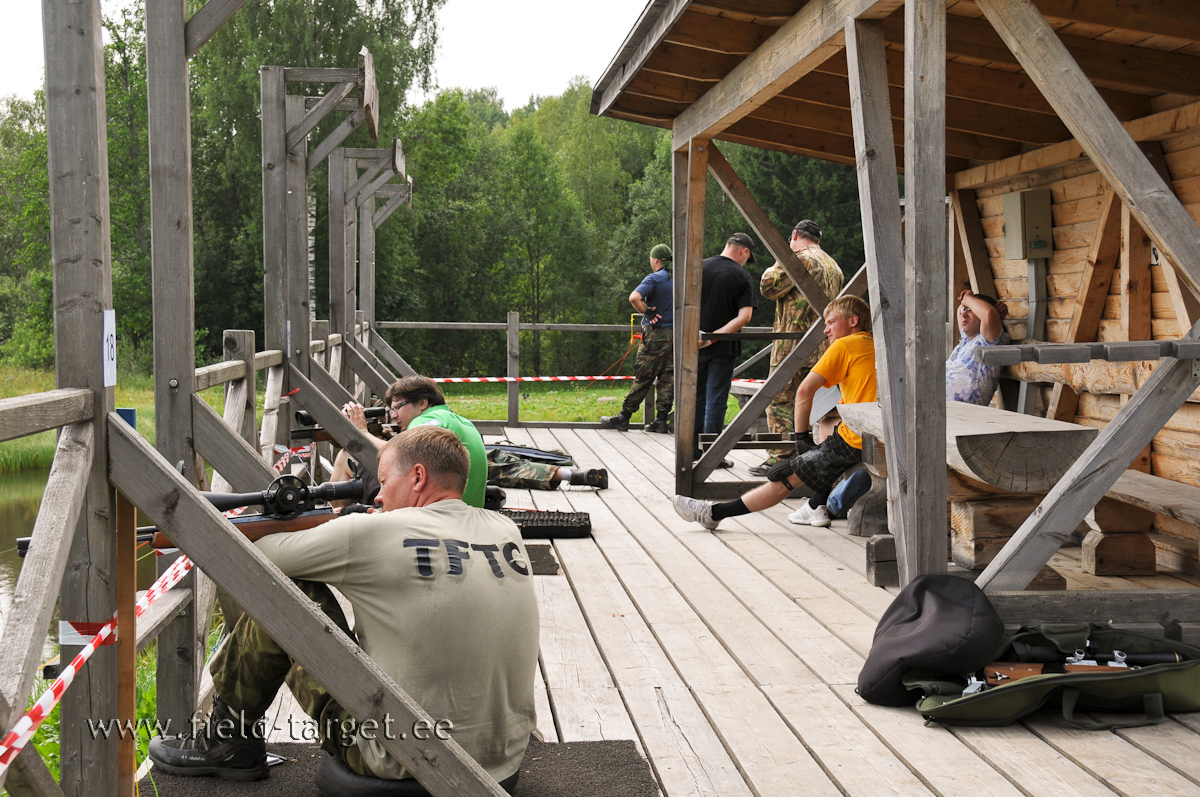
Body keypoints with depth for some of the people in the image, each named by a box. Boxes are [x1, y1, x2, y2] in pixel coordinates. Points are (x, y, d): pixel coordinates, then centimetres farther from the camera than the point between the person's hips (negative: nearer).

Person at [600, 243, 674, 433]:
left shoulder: (654, 278, -9)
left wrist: (646, 312, -12)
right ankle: (661, 420, 6)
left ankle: (623, 417, 5)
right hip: (676, 335, 6)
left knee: (643, 378, -2)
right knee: (667, 378, 6)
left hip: (656, 334, -6)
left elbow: (634, 297, -25)